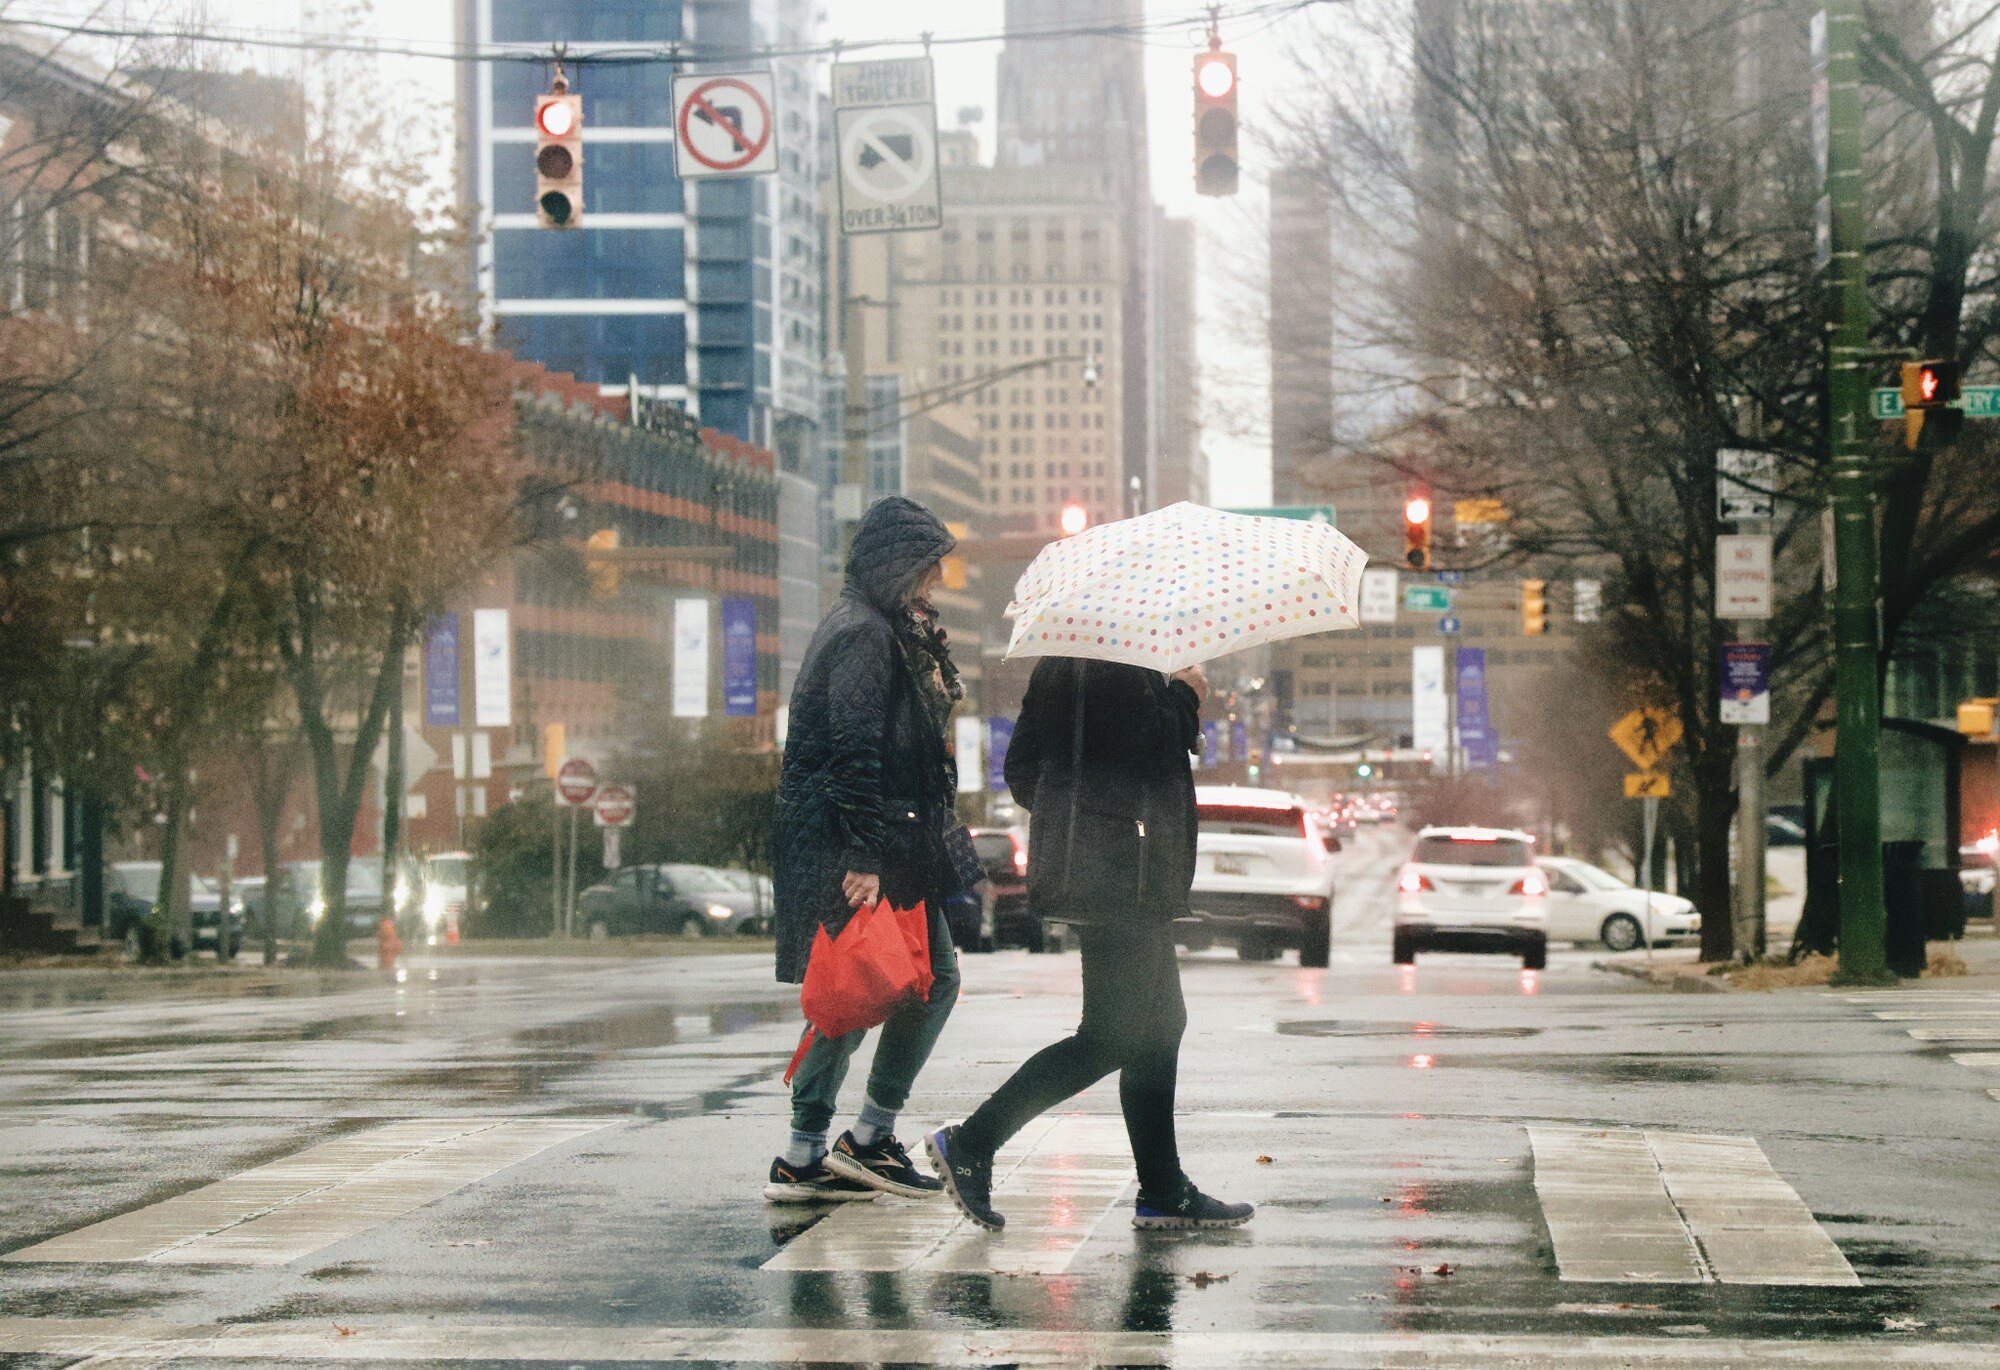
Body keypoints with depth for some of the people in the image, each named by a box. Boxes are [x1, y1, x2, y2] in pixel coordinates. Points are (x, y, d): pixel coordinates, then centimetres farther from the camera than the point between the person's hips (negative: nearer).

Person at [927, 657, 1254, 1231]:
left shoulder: (1058, 665, 13)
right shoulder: (1124, 670, -15)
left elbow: (1021, 767, 14)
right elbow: (1150, 748, -22)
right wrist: (1185, 696, -5)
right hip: (1120, 877, -11)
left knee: (1159, 1024, 13)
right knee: (1112, 1036, -6)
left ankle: (1164, 1192, 15)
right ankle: (970, 1144, -4)